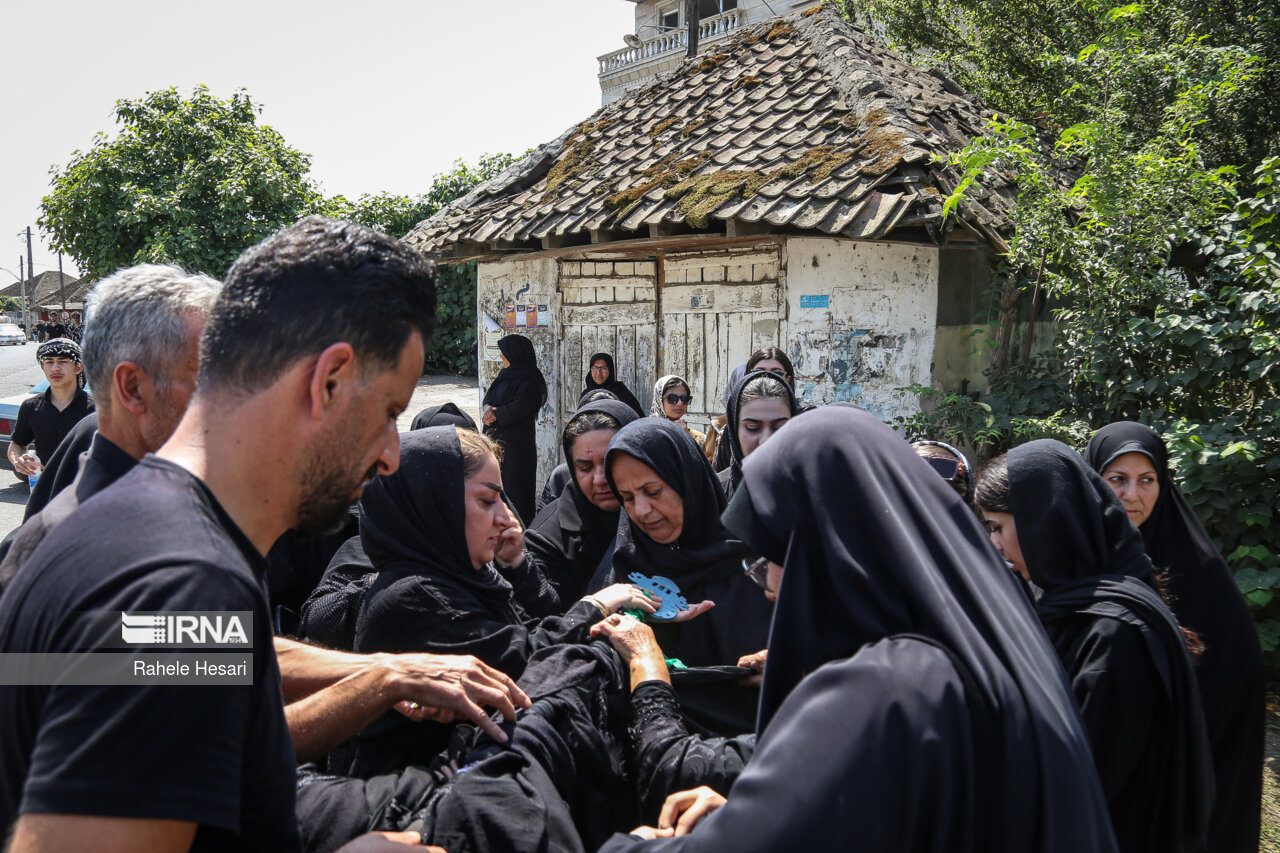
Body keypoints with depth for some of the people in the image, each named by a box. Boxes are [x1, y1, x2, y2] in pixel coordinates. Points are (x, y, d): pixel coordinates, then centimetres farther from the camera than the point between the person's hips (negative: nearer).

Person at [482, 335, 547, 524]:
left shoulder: (529, 380, -13)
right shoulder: (506, 373, 14)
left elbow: (517, 408, -21)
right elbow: (490, 394, 13)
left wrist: (493, 415, -11)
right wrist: (488, 407, -9)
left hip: (517, 442, -9)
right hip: (498, 438, 9)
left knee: (514, 483, -5)